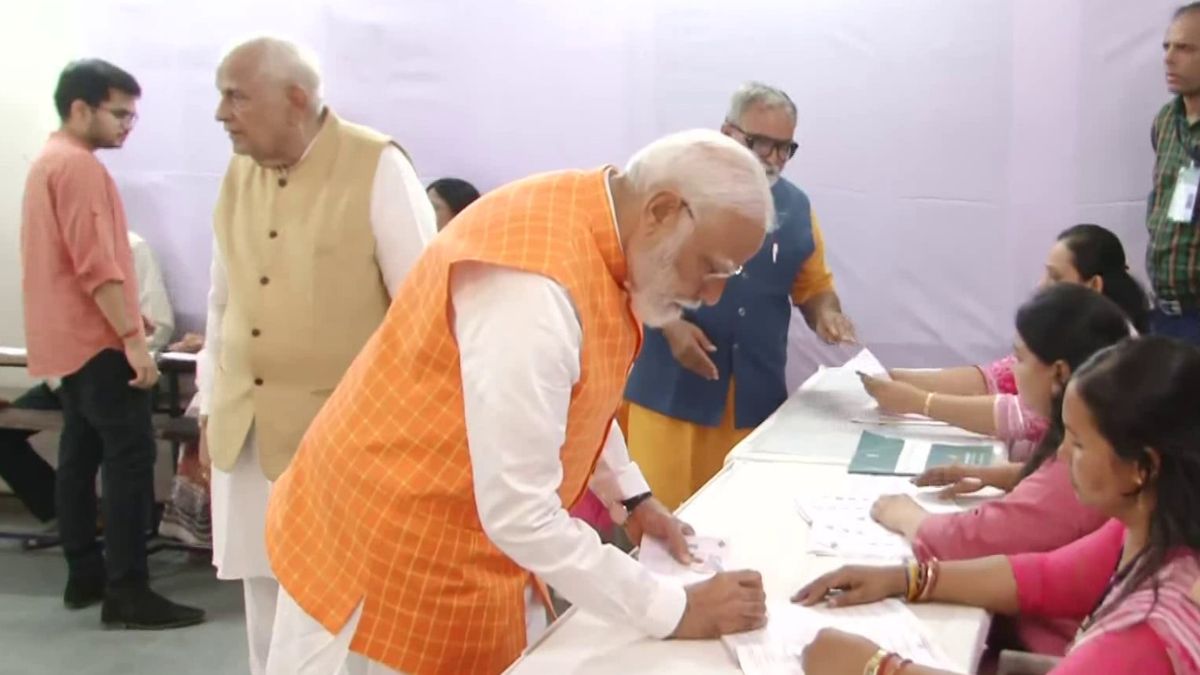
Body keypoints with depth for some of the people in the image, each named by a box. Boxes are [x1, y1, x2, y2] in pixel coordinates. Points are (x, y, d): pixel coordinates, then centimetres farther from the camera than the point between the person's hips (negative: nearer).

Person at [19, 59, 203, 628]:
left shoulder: (49, 162, 18)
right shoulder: (79, 165, -15)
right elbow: (96, 264, -22)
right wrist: (131, 337, -23)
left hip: (71, 337, 11)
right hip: (97, 340, -11)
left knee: (81, 455, 12)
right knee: (130, 457, -11)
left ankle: (85, 575, 19)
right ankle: (126, 592, -11)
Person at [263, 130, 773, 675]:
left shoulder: (596, 227, -2)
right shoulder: (535, 283, -31)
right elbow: (520, 513, -29)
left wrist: (633, 496, 11)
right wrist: (673, 612, -22)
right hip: (389, 550, -8)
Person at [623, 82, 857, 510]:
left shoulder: (796, 207, 9)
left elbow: (814, 285, 15)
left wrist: (825, 314, -7)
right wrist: (669, 324, -17)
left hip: (756, 395, 4)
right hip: (671, 390, -4)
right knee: (662, 509, 0)